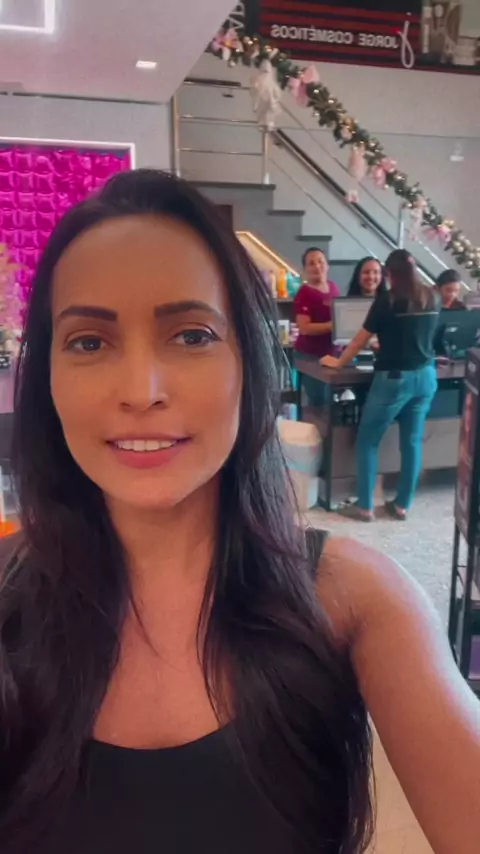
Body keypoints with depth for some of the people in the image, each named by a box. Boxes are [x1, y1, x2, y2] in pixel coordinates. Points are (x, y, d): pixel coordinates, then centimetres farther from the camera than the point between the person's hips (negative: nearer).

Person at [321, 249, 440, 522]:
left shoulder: (388, 300, -9)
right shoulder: (432, 298, 6)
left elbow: (361, 339, -3)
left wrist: (338, 362, 11)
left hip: (394, 378, -6)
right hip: (426, 376, 6)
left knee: (368, 441, 6)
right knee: (413, 441, 11)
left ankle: (365, 506, 9)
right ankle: (402, 505, 18)